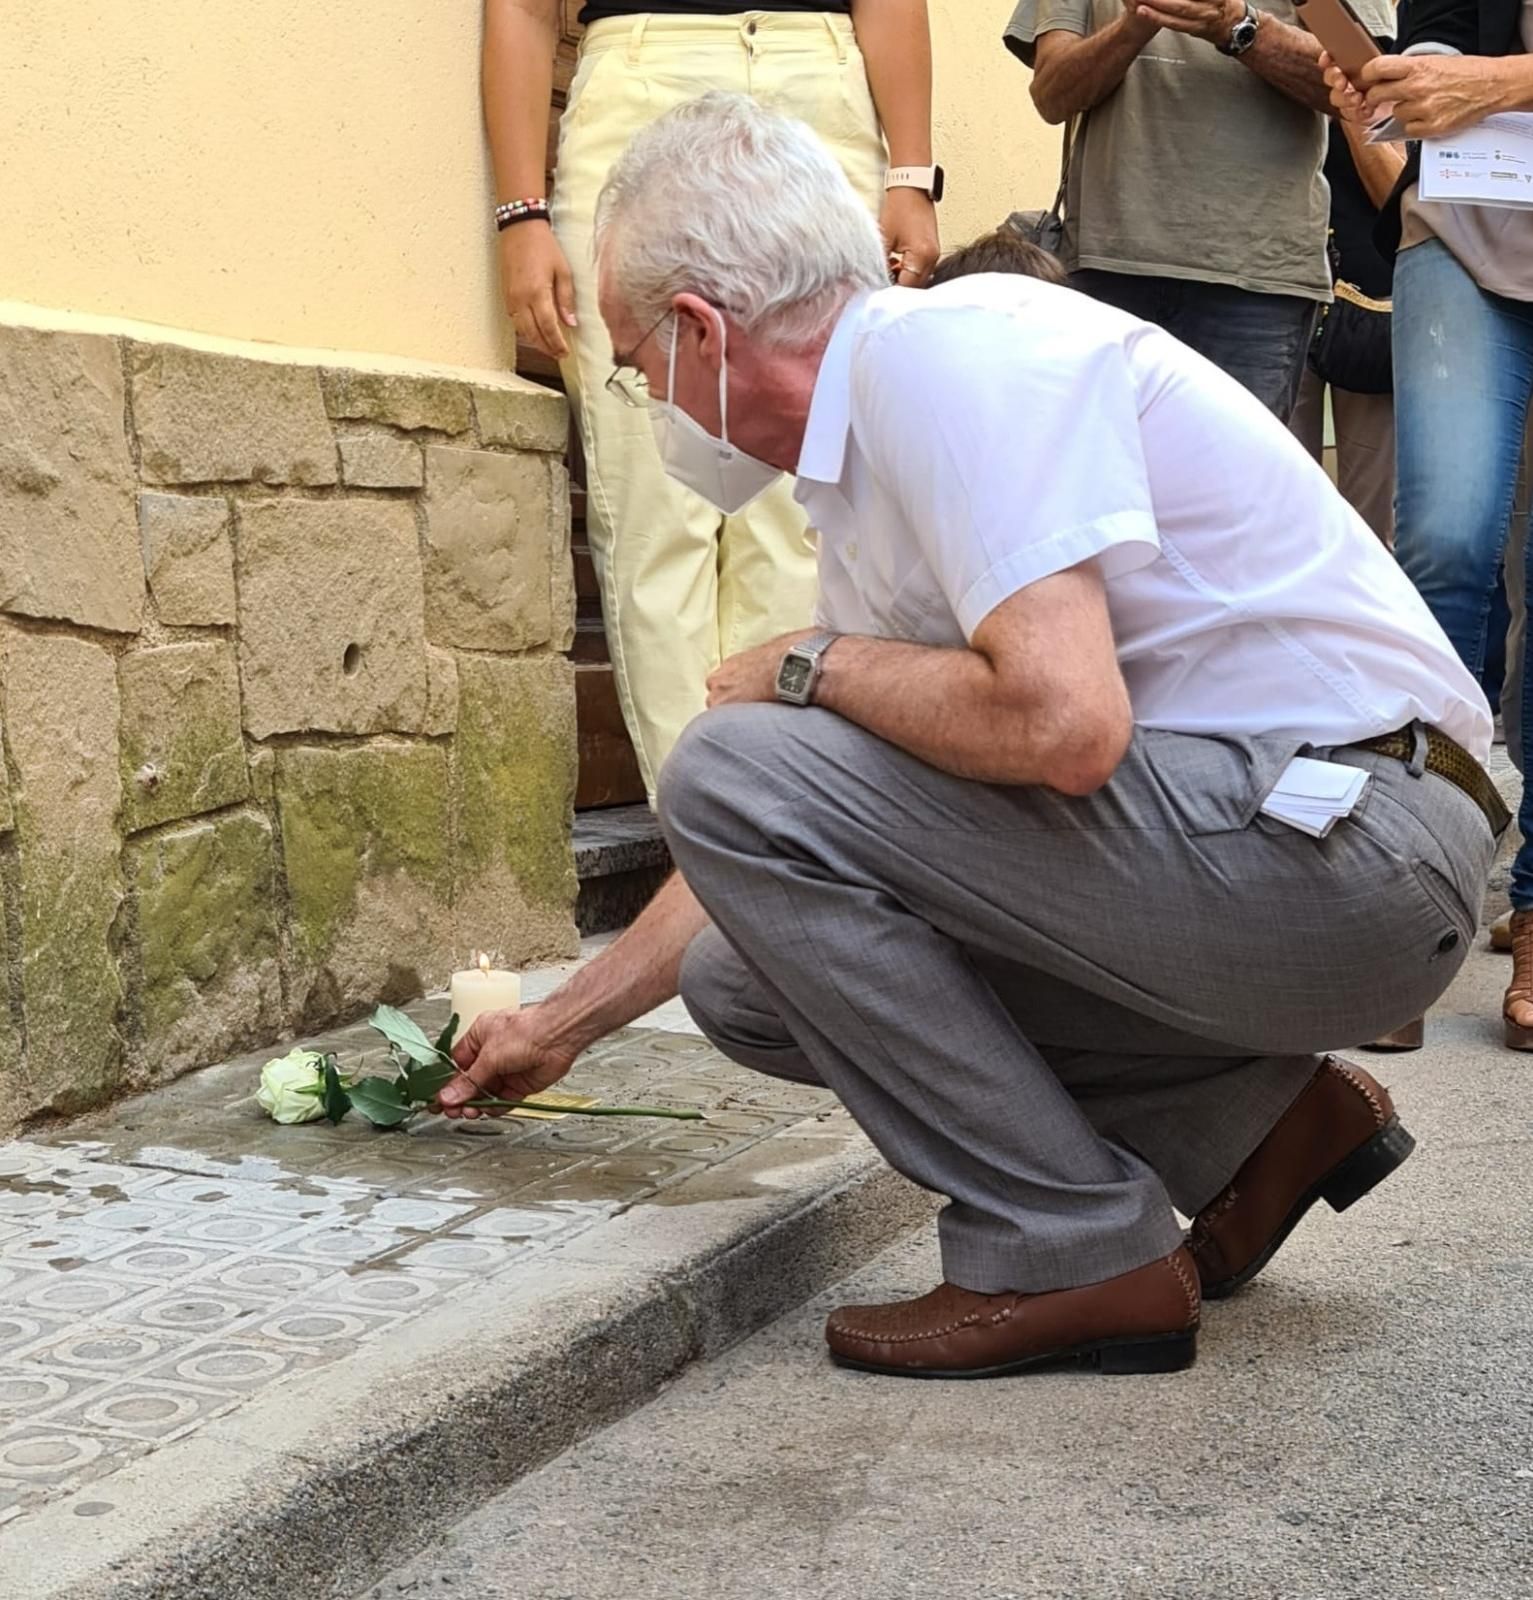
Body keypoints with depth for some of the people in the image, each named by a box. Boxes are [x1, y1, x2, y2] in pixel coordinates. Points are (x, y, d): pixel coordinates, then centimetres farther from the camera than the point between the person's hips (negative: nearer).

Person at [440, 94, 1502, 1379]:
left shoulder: (950, 352, -15)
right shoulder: (867, 461, 15)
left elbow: (1062, 720, -29)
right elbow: (778, 857, 24)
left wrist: (810, 667, -9)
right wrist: (565, 1022, 33)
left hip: (1337, 847, -10)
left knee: (735, 770, -14)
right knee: (754, 968, 10)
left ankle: (1072, 1255, -7)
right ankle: (1254, 1121, 13)